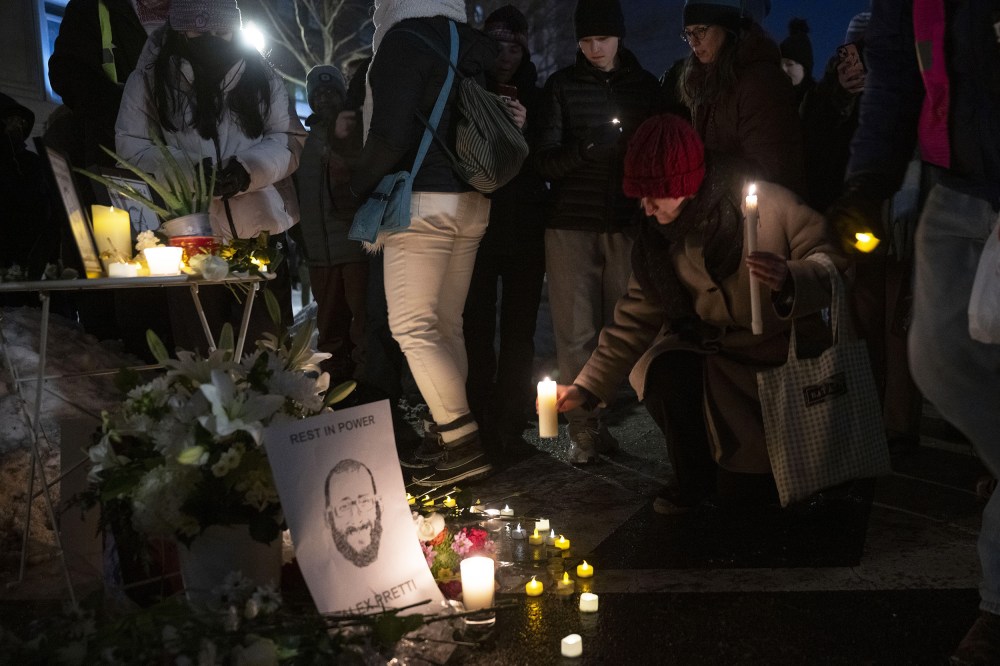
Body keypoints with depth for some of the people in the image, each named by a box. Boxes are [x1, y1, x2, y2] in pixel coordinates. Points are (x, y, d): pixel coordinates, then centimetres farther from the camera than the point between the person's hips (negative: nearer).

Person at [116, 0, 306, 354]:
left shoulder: (261, 76, 7)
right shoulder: (150, 77, 3)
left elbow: (289, 140, 5)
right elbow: (131, 145, 1)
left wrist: (250, 169, -16)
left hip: (260, 229, 1)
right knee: (199, 347, 5)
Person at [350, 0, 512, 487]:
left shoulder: (404, 40, -9)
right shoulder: (475, 47, 13)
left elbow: (390, 136, -16)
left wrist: (358, 186, -3)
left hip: (423, 203, -8)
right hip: (472, 205, 8)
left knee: (413, 328, -5)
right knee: (447, 326, 13)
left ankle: (462, 442, -9)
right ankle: (451, 432, 18)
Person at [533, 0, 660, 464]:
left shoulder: (645, 84, 10)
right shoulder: (562, 85, 3)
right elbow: (545, 161, -4)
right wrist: (586, 151, -22)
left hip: (626, 221, 2)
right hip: (571, 223, -2)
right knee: (576, 331, -3)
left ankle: (601, 417, 18)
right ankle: (584, 430, 5)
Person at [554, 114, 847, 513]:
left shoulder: (770, 205, -20)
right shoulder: (661, 236, -3)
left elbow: (834, 263, -18)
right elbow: (637, 314, -1)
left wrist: (791, 279, -41)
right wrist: (586, 387, -8)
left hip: (782, 353, -4)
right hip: (711, 350, 5)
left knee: (745, 492, -10)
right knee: (665, 372, -28)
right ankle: (694, 479, 0)